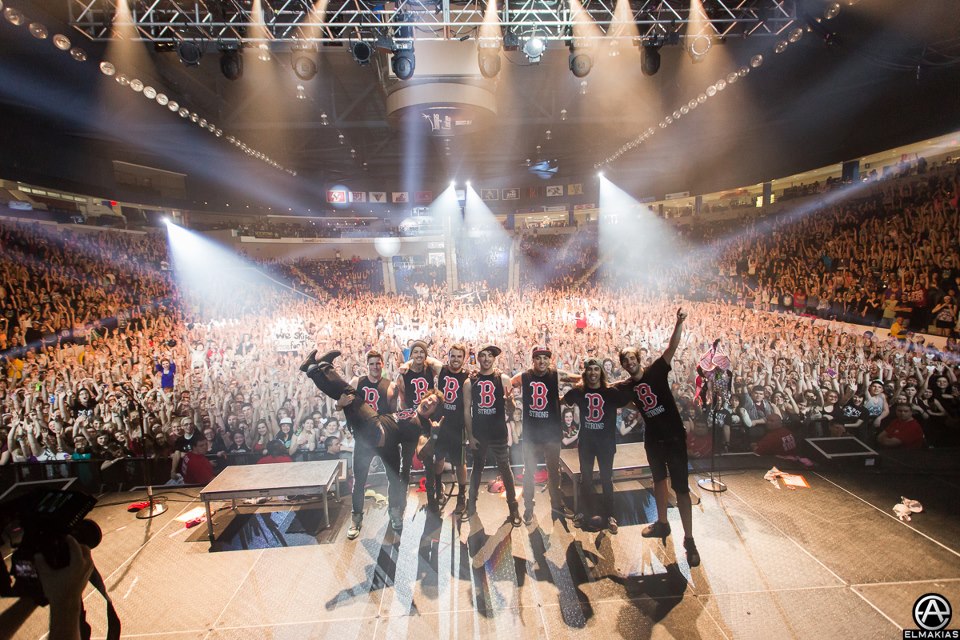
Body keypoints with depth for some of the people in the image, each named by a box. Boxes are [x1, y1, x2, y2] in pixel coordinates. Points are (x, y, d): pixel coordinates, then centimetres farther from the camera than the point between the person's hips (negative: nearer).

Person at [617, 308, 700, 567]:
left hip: (674, 436, -5)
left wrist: (679, 323, -35)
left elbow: (672, 347, -23)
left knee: (680, 487, -2)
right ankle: (662, 523, 40)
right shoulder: (626, 387, 1)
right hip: (653, 438, 5)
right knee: (659, 480, 21)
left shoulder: (655, 371, -12)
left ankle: (689, 540, 9)